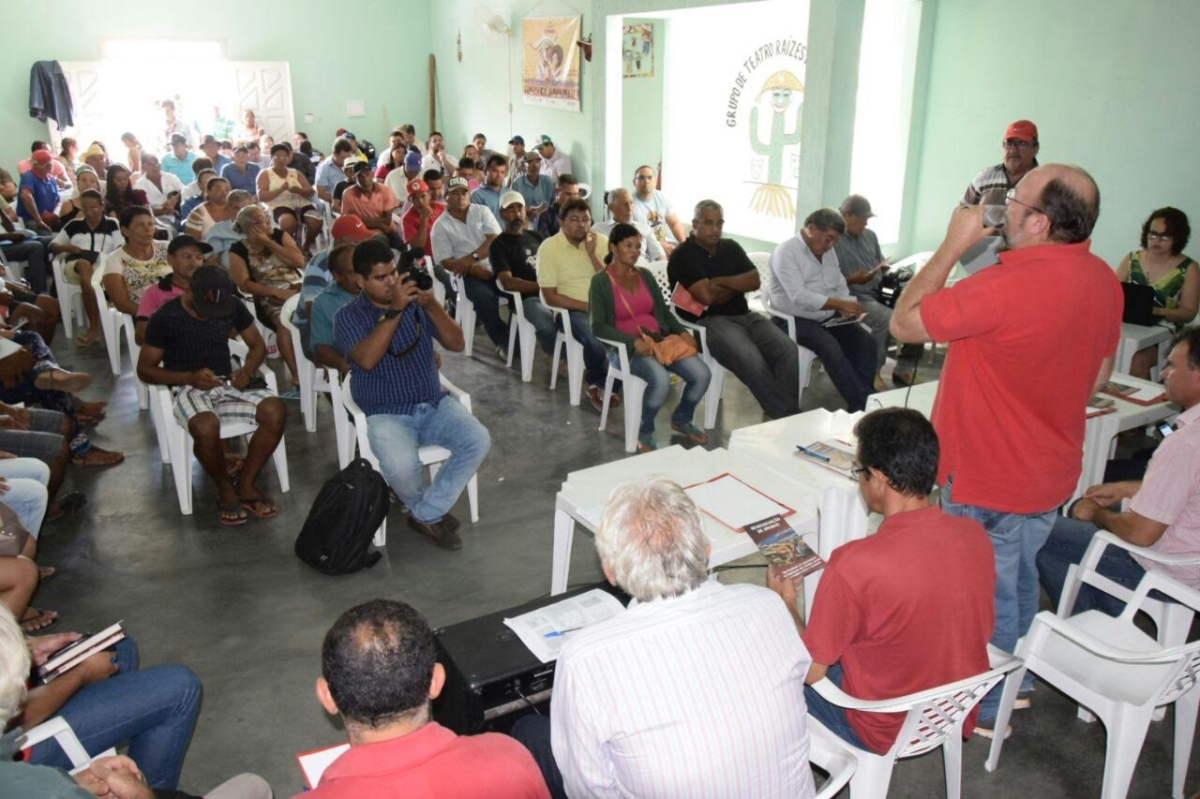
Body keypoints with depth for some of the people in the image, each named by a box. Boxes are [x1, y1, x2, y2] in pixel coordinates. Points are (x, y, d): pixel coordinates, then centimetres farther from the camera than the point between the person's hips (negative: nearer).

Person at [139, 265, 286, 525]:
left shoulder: (233, 306, 1)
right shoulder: (165, 317, -9)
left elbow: (258, 345, 12)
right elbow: (145, 369, -3)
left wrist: (247, 370, -10)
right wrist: (190, 377, -19)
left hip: (227, 383, 4)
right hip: (188, 388, -4)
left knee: (275, 411, -26)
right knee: (207, 427, -39)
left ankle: (245, 484, -8)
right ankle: (225, 489, -8)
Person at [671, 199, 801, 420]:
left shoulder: (731, 247, 18)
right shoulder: (683, 256, -2)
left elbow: (754, 281, 6)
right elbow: (707, 296, -13)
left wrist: (720, 281, -7)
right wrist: (738, 286, 2)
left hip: (744, 315, 6)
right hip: (708, 321, -6)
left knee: (787, 349, -20)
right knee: (751, 359, -32)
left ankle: (788, 413, -20)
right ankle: (787, 415, -22)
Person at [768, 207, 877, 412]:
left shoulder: (828, 252, 11)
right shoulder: (786, 252, -15)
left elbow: (841, 286, 16)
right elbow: (799, 296, -25)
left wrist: (846, 309, -7)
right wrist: (841, 304, -27)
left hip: (829, 317, 8)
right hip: (794, 320, -8)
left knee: (865, 341, -14)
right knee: (830, 347, -31)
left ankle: (863, 400, -12)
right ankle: (862, 404, -26)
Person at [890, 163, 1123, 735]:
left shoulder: (1007, 286, -32)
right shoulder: (1103, 279, -2)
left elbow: (904, 322, -22)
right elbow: (1099, 375, 9)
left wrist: (954, 243, -17)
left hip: (989, 480, -8)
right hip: (1049, 471, 8)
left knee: (986, 594, 10)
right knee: (1019, 579, 26)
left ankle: (986, 708, 29)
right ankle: (1017, 681, 46)